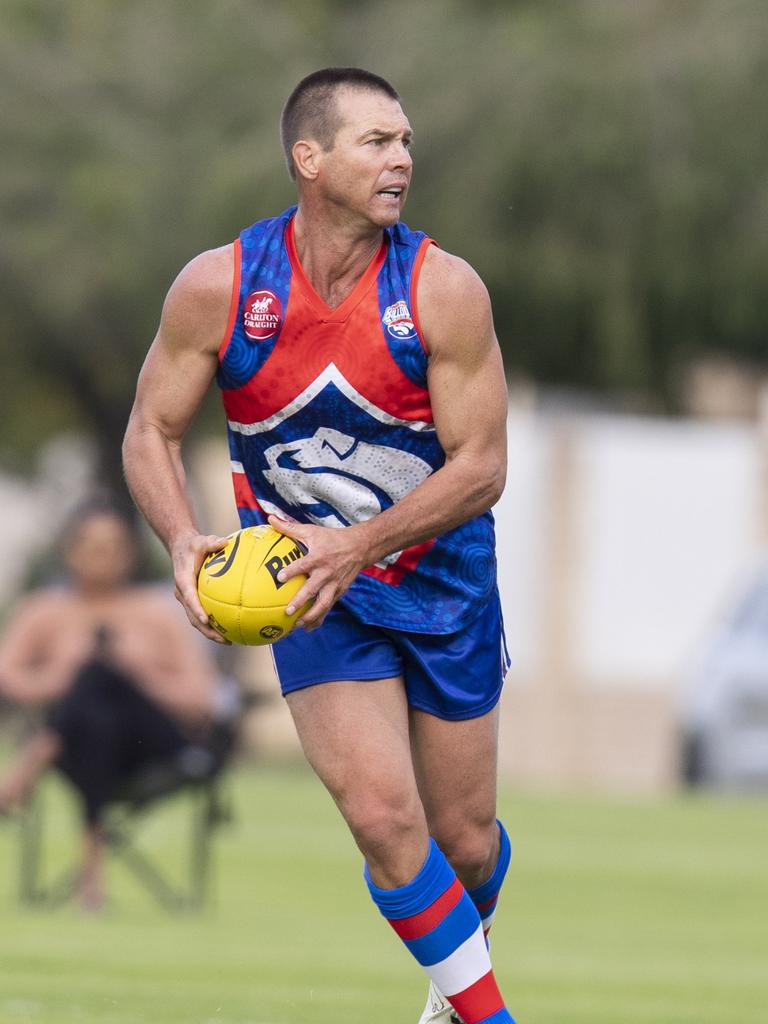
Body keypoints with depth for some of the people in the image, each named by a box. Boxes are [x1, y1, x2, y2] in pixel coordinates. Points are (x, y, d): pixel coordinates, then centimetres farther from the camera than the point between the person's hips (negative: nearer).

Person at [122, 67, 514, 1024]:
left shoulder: (444, 289, -17)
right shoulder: (217, 287, -14)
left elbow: (482, 466, -15)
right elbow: (150, 432, -4)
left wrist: (359, 546, -28)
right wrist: (183, 539, -24)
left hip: (442, 577, 1)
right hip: (313, 584, -1)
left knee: (465, 840, 8)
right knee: (383, 817, -18)